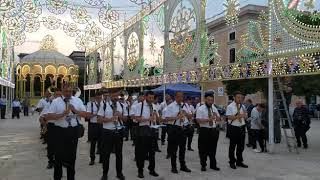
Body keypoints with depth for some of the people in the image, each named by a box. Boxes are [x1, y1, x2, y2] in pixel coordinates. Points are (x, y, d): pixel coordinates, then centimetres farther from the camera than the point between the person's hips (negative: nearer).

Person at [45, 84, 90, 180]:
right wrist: (62, 114, -22)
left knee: (72, 155, 14)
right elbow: (48, 117, -11)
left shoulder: (78, 101, 4)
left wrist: (75, 111, -17)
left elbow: (87, 115, -2)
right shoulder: (56, 102, -3)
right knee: (59, 155, 8)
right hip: (60, 131, -2)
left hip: (74, 131, 2)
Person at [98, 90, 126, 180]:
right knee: (106, 154, 6)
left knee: (119, 153, 12)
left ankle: (119, 173, 27)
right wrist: (110, 119, -23)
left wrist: (120, 116, -13)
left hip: (119, 131, 3)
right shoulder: (105, 105, -6)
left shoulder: (121, 105, 5)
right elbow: (100, 119, -8)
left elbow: (125, 118, 8)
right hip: (107, 132, -3)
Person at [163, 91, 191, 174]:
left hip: (182, 128, 5)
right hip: (173, 128, -5)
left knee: (182, 148, 14)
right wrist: (176, 117, -24)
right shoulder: (171, 106, -8)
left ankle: (183, 166, 29)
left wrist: (186, 113, -7)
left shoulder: (184, 106, 8)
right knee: (173, 148, 5)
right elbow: (166, 118, -14)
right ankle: (173, 167, 20)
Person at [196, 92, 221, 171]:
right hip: (204, 130, -5)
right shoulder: (200, 109, -7)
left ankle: (213, 165, 25)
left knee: (213, 148, 13)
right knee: (203, 149, 3)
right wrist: (208, 119, -27)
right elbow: (198, 120, -16)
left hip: (214, 130, 5)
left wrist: (216, 116, -9)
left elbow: (218, 120, 13)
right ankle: (203, 165, 18)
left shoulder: (214, 108, 11)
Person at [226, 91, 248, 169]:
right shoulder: (230, 106, -7)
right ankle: (232, 162, 17)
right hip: (233, 128, -5)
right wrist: (238, 116, -25)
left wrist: (244, 115, -11)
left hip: (242, 127, 6)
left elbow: (245, 117, 11)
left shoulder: (242, 106, 10)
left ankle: (239, 161, 26)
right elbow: (229, 117, -15)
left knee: (241, 146, 13)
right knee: (232, 146, 4)